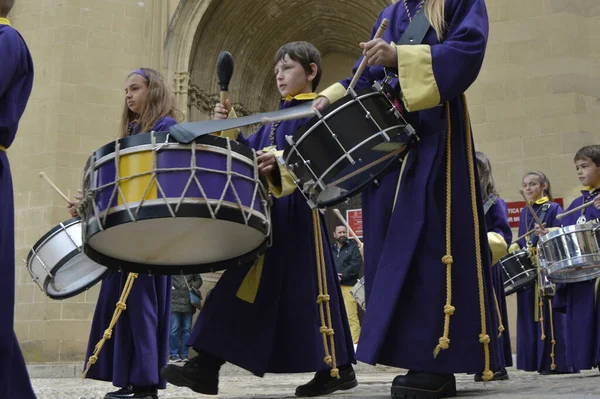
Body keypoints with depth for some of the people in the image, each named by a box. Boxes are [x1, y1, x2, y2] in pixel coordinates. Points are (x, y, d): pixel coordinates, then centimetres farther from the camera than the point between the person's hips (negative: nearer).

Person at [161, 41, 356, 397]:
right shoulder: (275, 121, 24)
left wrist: (283, 161, -29)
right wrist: (229, 128, 2)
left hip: (298, 212, -8)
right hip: (268, 212, 8)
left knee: (307, 287, -5)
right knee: (249, 288, 4)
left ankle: (338, 369, 7)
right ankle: (206, 367, 4)